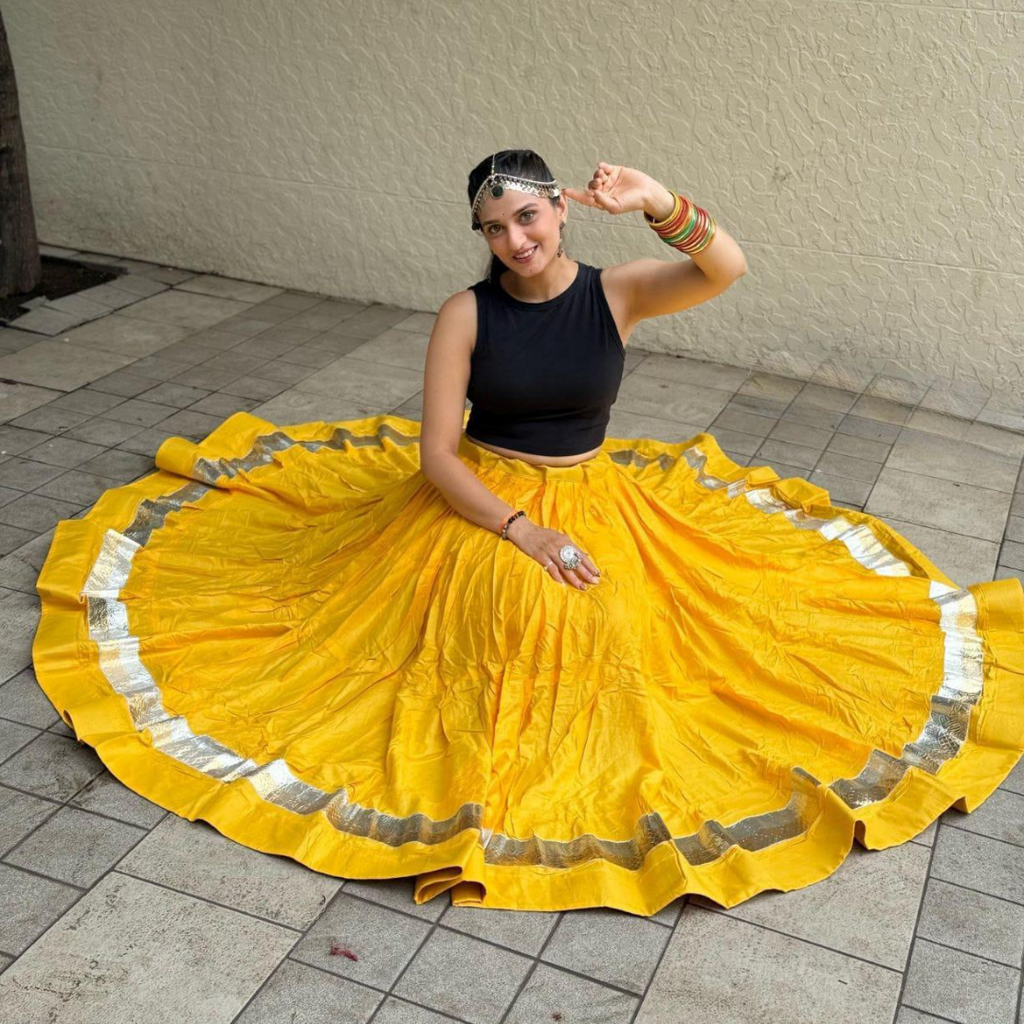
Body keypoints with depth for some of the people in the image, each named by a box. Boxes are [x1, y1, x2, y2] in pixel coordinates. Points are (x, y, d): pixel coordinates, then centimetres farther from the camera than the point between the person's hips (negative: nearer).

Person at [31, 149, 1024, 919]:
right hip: (479, 501, -2)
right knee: (509, 613, -16)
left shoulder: (616, 291, -8)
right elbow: (433, 455, -14)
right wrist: (522, 531, -25)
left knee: (602, 636, -7)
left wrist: (660, 204, -42)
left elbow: (727, 271, -25)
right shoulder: (467, 313, -12)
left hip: (595, 500, 2)